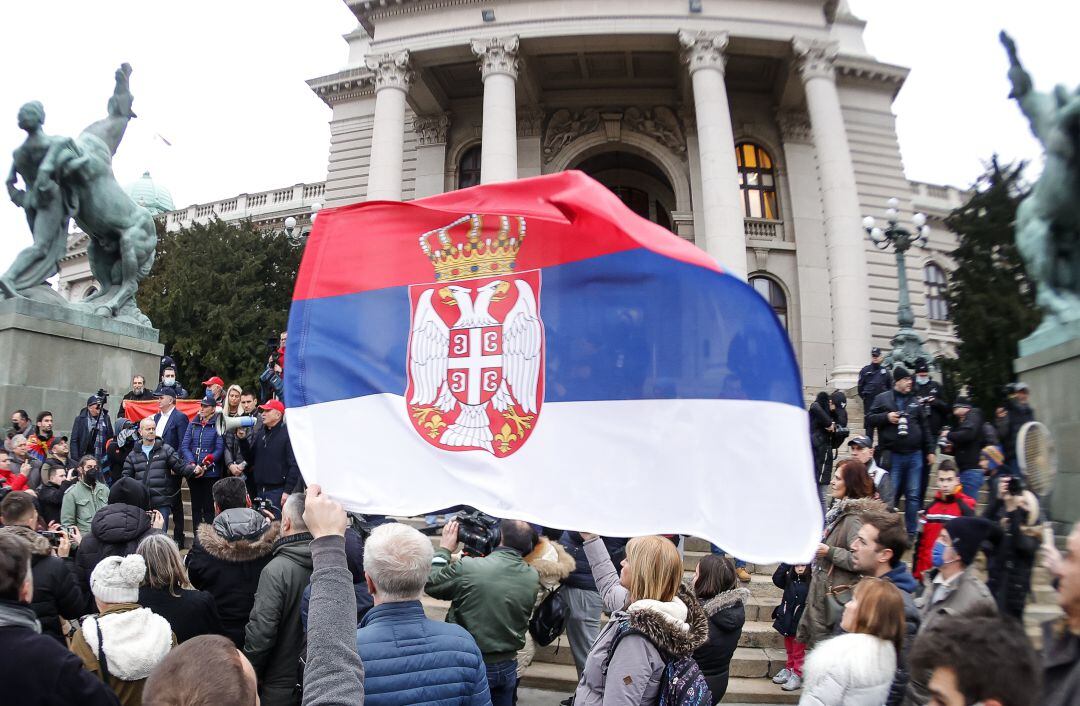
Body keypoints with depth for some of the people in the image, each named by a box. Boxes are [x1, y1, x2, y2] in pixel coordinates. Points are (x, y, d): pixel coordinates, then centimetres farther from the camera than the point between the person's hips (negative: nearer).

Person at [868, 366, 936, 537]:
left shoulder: (916, 402, 12)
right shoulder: (882, 398, 2)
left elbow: (924, 428, 15)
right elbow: (871, 418, 2)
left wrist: (929, 450, 11)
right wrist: (886, 417, -14)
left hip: (915, 455, 4)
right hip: (892, 456, -3)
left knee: (913, 495, 7)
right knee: (890, 495, -1)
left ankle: (911, 532, 16)